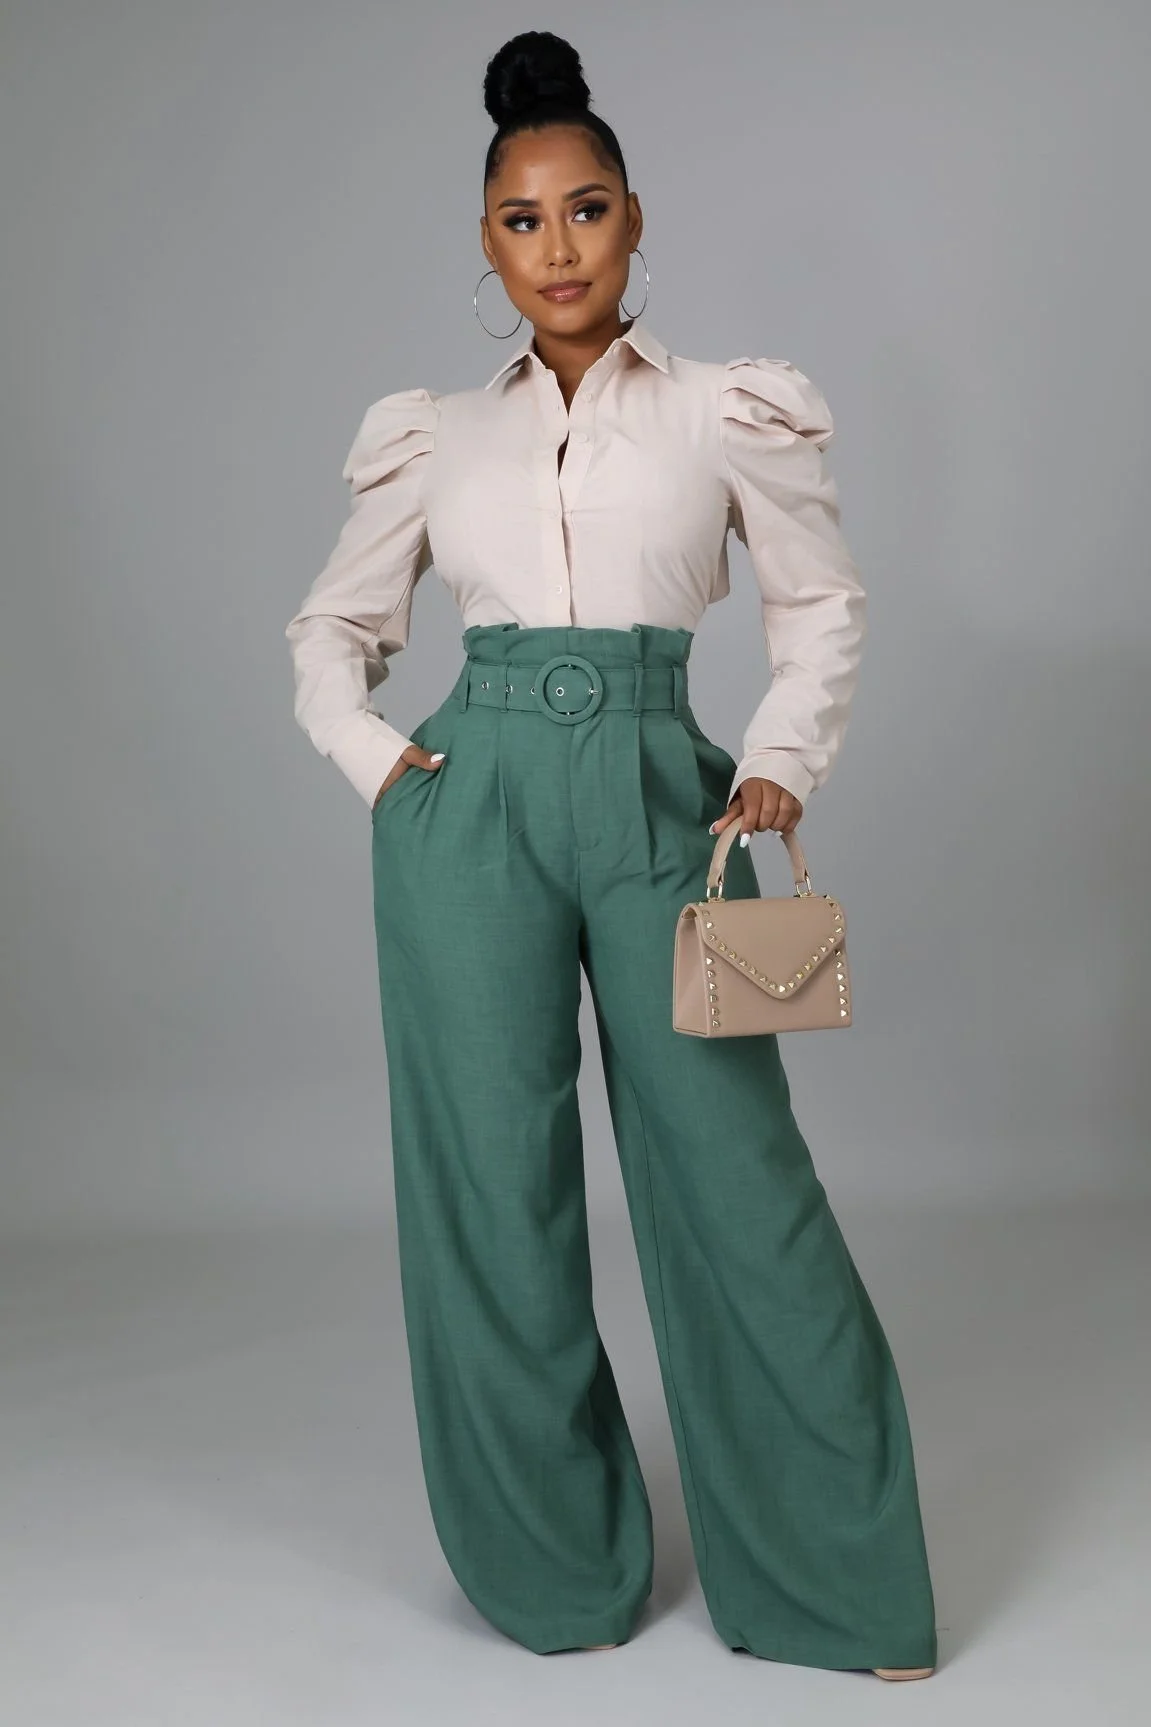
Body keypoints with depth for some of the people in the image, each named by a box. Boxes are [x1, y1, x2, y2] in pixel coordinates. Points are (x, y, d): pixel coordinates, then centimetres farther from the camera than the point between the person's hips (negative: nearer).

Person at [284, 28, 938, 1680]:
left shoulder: (726, 411, 7)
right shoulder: (435, 435, 12)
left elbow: (821, 602, 14)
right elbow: (335, 624, 21)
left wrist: (780, 763, 0)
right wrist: (370, 751, 3)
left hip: (661, 797, -2)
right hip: (471, 801, 2)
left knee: (733, 1172, -2)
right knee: (495, 1188, 4)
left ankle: (837, 1582, 11)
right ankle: (561, 1567, 20)